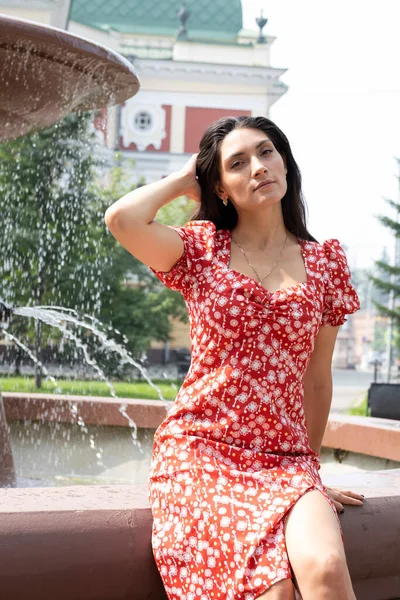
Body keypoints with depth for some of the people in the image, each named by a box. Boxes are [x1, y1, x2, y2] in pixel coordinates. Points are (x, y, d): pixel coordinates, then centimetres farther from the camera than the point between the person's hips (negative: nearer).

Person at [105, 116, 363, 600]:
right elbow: (122, 219, -14)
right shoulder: (202, 247, 7)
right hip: (201, 450, -2)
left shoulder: (324, 260, 11)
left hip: (286, 458, 2)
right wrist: (183, 179, 5)